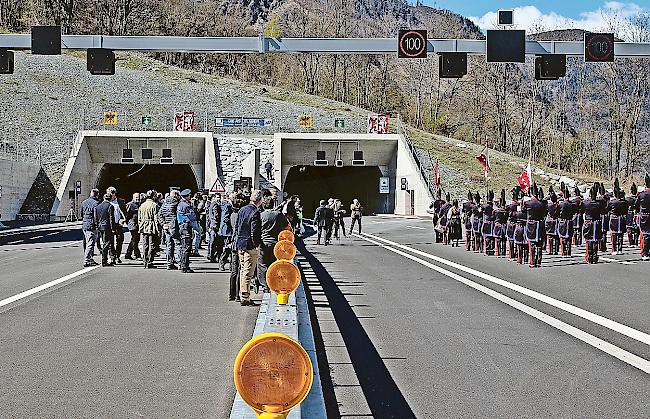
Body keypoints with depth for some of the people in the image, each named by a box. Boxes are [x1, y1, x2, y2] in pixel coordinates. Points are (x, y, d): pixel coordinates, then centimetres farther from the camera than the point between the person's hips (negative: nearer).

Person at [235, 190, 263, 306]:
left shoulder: (242, 210, 7)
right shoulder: (255, 212, -17)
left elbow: (236, 227, 12)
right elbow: (255, 232, -20)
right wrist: (257, 244, -10)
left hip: (240, 244, 8)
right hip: (251, 246, -8)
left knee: (242, 270, 17)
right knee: (248, 272, -3)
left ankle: (243, 295, 25)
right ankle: (245, 298, 0)